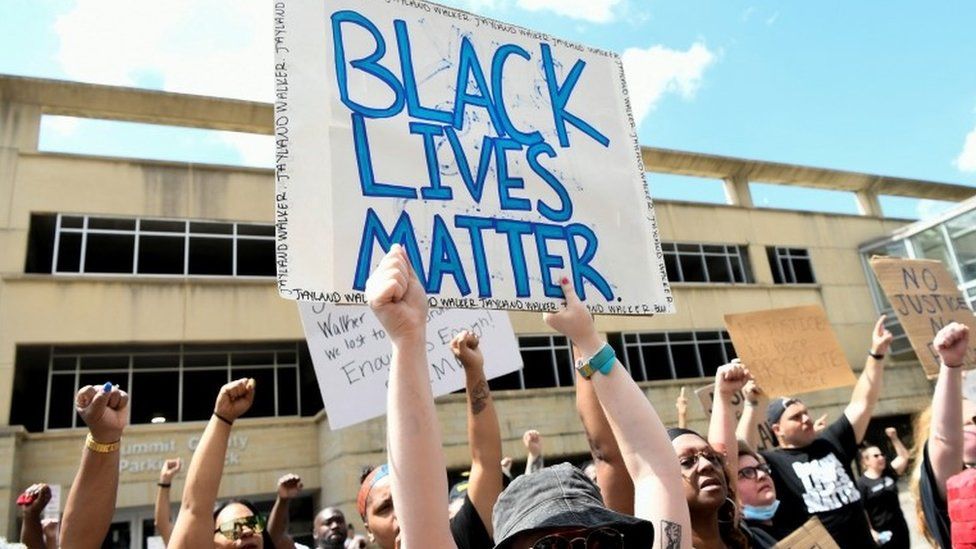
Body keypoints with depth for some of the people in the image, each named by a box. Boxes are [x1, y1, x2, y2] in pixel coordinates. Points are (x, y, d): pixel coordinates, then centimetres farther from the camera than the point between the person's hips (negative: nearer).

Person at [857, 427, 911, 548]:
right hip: (881, 533, -6)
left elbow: (904, 456, 3)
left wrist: (894, 438, -6)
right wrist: (871, 531, -20)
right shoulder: (862, 483, -13)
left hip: (899, 527, 6)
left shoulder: (889, 473, 3)